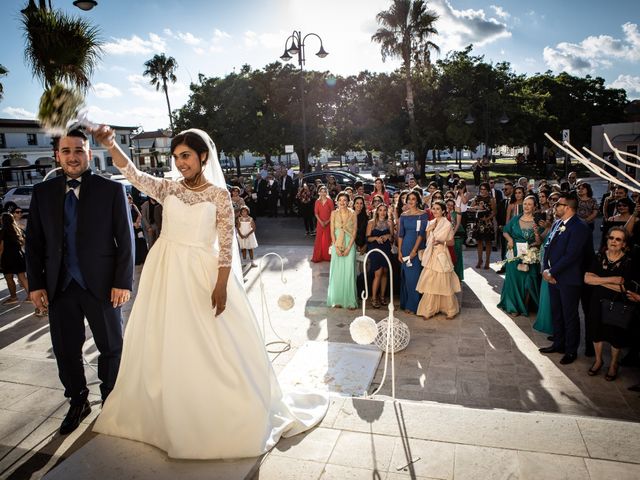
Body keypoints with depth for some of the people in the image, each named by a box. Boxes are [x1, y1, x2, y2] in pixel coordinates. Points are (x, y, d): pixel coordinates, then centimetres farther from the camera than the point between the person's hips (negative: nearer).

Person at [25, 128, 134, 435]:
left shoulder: (112, 190, -3)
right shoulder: (42, 193, 7)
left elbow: (125, 239, -5)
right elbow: (34, 242, 8)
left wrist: (122, 282, -10)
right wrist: (36, 283, 2)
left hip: (102, 284, -2)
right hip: (59, 286, 3)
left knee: (112, 348, 11)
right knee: (66, 351, 13)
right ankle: (78, 403, 34)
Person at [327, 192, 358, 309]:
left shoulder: (353, 214, 1)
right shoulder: (334, 213, 4)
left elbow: (354, 232, -2)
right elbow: (332, 232, 2)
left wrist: (348, 248, -10)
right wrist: (336, 247, -8)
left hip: (349, 245, -1)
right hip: (337, 245, 1)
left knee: (349, 272, -3)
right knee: (337, 272, 3)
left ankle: (350, 300, 4)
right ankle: (337, 300, 12)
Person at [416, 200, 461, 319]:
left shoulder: (447, 224, -5)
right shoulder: (430, 223, 11)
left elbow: (451, 242, -2)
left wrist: (441, 242, -19)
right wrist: (428, 230, -2)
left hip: (441, 256, -5)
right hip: (430, 255, 5)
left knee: (444, 283, 0)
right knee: (430, 283, 5)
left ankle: (450, 310, 16)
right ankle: (430, 310, 14)